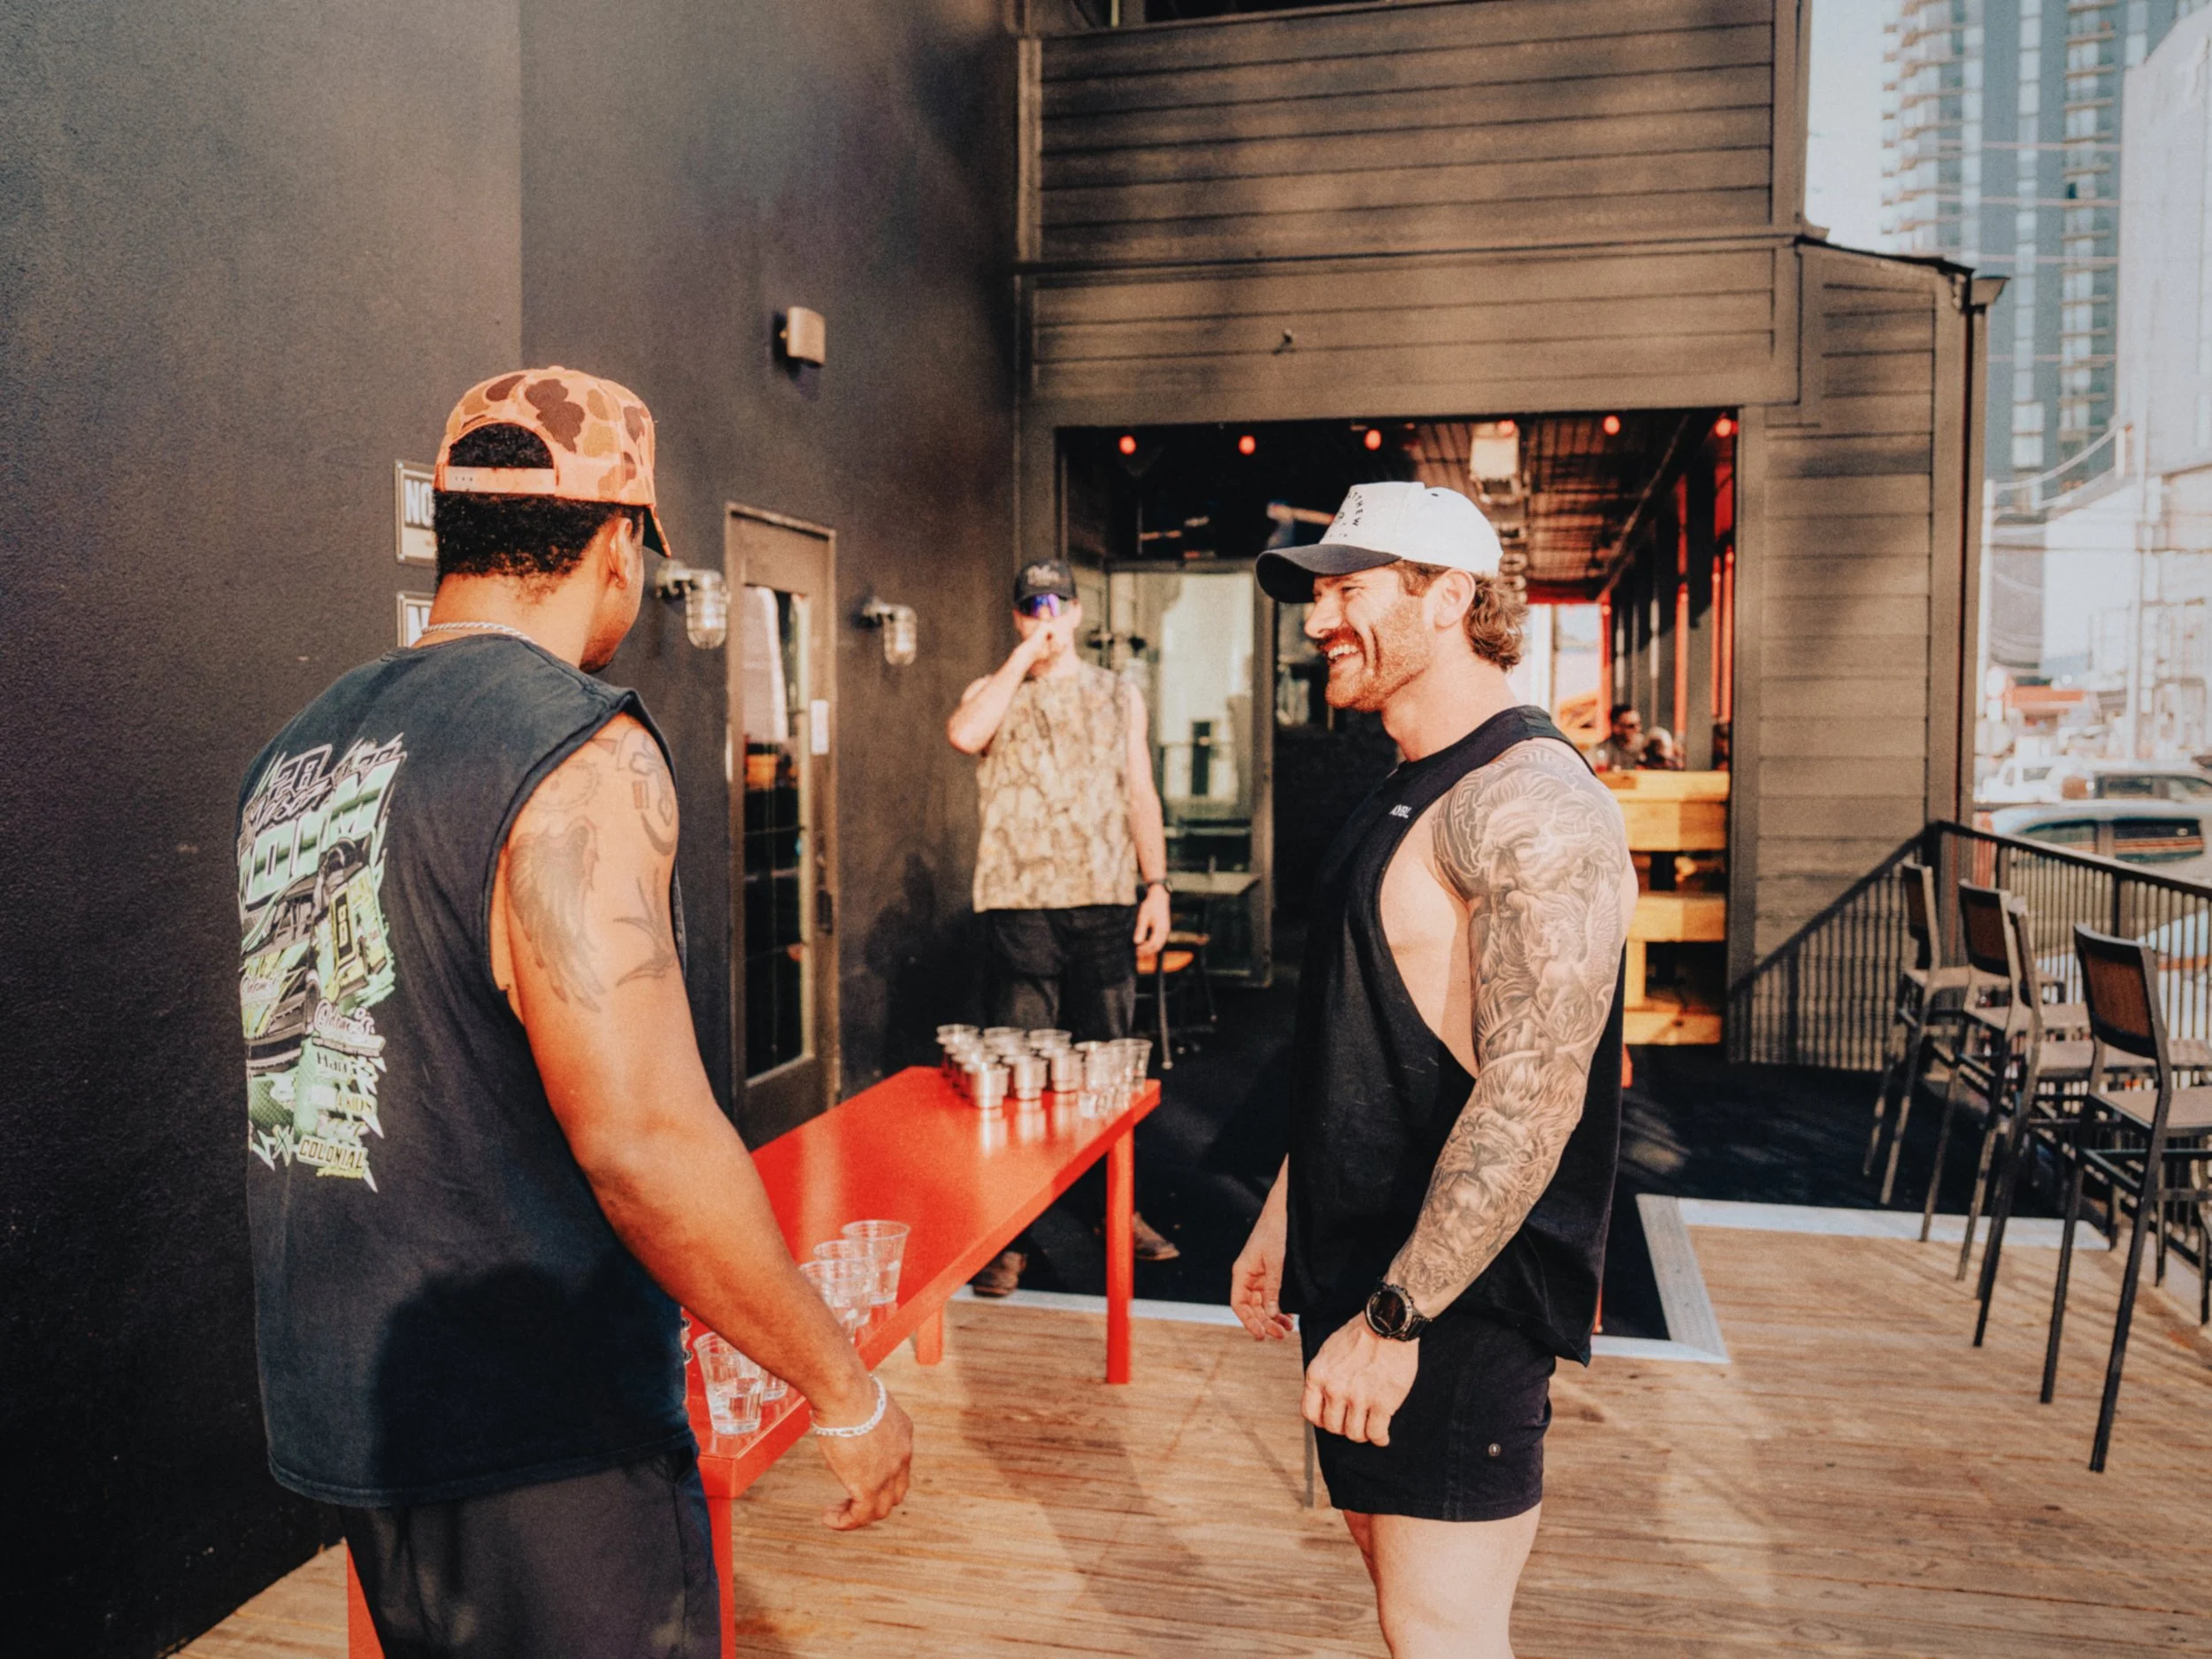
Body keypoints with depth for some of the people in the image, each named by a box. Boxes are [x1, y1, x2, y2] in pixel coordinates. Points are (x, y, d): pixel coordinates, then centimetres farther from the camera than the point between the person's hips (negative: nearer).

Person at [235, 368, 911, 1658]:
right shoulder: (580, 750, -19)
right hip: (535, 1452, -8)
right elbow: (646, 1141, -26)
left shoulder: (299, 753, 7)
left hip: (338, 1411, 8)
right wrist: (847, 1392, -15)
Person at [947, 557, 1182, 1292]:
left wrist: (1156, 885, 3)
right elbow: (965, 734, -17)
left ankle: (1114, 1206, 24)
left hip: (1105, 904, 2)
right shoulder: (994, 693, 7)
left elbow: (1141, 795, 12)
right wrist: (1025, 656, -11)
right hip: (1020, 905, -2)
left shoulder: (1119, 697, 13)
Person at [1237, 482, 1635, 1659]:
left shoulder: (1531, 804, -20)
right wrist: (1283, 1220, 20)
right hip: (1363, 1272, 9)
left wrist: (1396, 1316, -25)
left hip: (1459, 1298, -9)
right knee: (1385, 1544, 20)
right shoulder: (1408, 793, 13)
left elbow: (1533, 1092, -26)